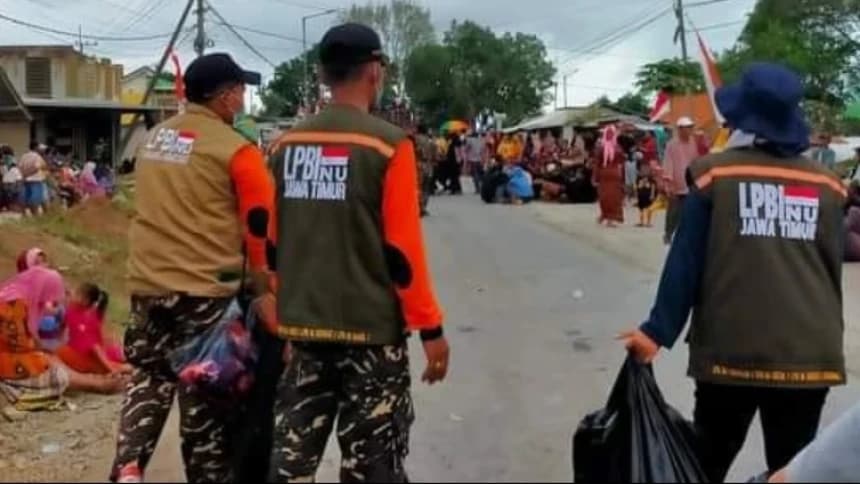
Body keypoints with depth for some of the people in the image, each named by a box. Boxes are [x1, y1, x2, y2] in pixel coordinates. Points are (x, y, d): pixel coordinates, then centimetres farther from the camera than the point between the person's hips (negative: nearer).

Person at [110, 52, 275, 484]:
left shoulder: (152, 140, 11)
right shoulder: (236, 150, -10)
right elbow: (262, 228, -8)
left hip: (147, 283, 6)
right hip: (206, 289, -5)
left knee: (149, 377, 18)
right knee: (205, 393, 6)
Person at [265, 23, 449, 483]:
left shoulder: (287, 144, 5)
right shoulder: (388, 144, -11)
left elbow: (272, 240, 11)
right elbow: (402, 249, -12)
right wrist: (430, 327, -4)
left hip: (303, 325, 5)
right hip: (371, 327, -5)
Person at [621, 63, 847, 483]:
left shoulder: (716, 173, -4)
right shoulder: (827, 185, 2)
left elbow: (686, 261, -5)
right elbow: (833, 270, 10)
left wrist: (657, 331, 0)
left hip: (731, 351, -2)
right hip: (810, 353, 2)